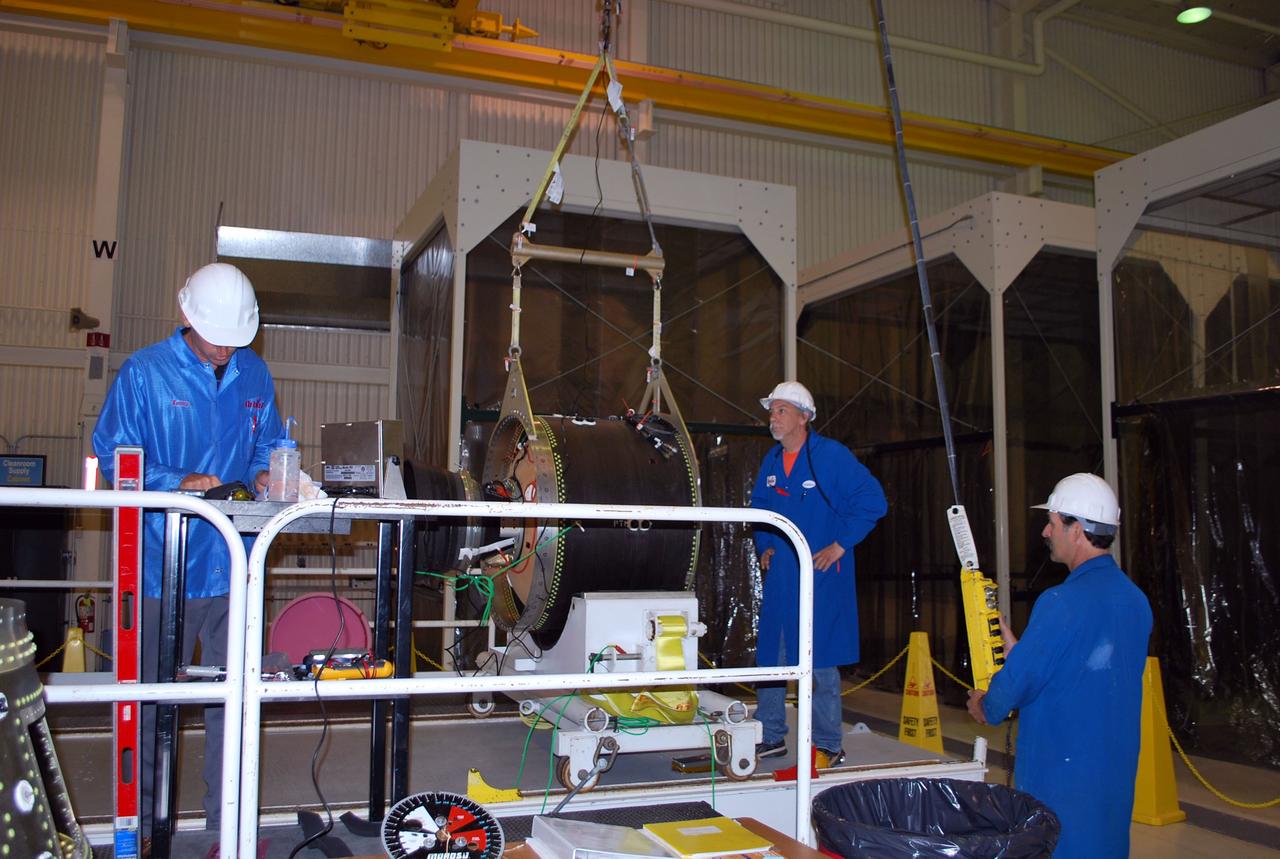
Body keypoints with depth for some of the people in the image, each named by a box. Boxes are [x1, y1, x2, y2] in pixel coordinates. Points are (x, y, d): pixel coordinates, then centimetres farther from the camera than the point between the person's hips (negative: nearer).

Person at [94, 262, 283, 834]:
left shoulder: (254, 375, 11)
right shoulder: (143, 372, -1)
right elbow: (115, 457, -4)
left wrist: (264, 474, -3)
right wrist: (181, 483, -18)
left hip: (234, 563, 3)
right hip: (164, 565, -3)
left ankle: (228, 821, 21)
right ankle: (147, 819, 23)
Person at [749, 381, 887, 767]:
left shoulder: (832, 456, -11)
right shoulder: (772, 460, 10)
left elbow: (872, 500, -15)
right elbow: (759, 505, 26)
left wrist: (840, 545, -14)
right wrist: (765, 545, 14)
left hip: (819, 575, -7)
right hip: (779, 575, 7)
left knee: (817, 662, -2)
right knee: (769, 656, 11)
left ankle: (828, 746, 11)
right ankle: (770, 736, 24)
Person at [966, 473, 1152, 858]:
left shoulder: (1061, 602, -22)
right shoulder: (1136, 600, 4)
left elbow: (1020, 678, -14)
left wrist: (986, 707, 5)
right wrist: (1016, 649, 14)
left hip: (1059, 771, -8)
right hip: (1117, 770, 8)